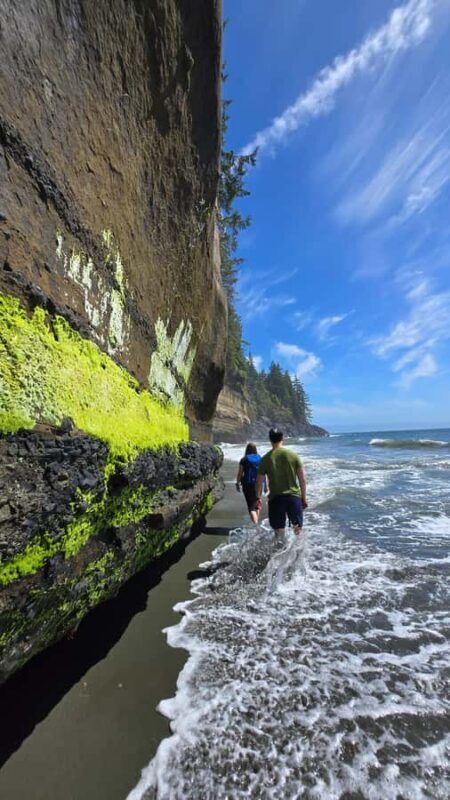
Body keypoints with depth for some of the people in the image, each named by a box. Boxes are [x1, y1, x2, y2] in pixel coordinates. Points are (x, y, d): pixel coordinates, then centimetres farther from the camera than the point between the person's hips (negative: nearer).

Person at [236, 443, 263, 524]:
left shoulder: (244, 460, -8)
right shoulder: (260, 459, -1)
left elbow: (240, 473, -6)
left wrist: (237, 484, 6)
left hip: (247, 485, -3)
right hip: (258, 484, 3)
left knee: (251, 505, 2)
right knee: (257, 503, 22)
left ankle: (255, 523, -10)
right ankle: (256, 521, 33)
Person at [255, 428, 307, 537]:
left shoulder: (266, 458, -4)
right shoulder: (293, 455, -3)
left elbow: (259, 482, 1)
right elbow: (302, 480, -2)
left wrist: (258, 497, 15)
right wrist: (304, 498, 9)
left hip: (275, 498, 0)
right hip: (294, 496, 1)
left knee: (279, 532, 13)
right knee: (298, 529, 18)